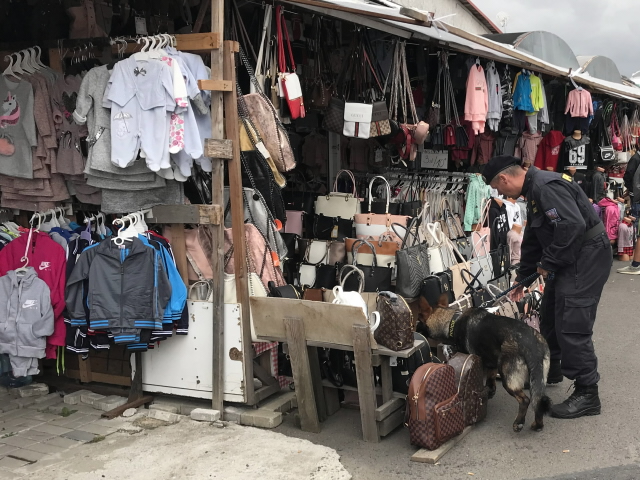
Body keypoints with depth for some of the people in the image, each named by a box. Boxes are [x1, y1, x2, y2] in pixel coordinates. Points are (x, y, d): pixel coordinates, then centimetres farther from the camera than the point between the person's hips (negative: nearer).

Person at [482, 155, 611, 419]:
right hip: (569, 257, 11)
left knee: (571, 325, -11)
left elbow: (572, 225, -32)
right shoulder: (533, 189, 14)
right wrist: (523, 275, 28)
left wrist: (547, 263, -19)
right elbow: (533, 237, 23)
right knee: (550, 316, 20)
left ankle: (587, 394, -3)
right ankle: (551, 370, 40)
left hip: (586, 256, -11)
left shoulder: (546, 186, -21)